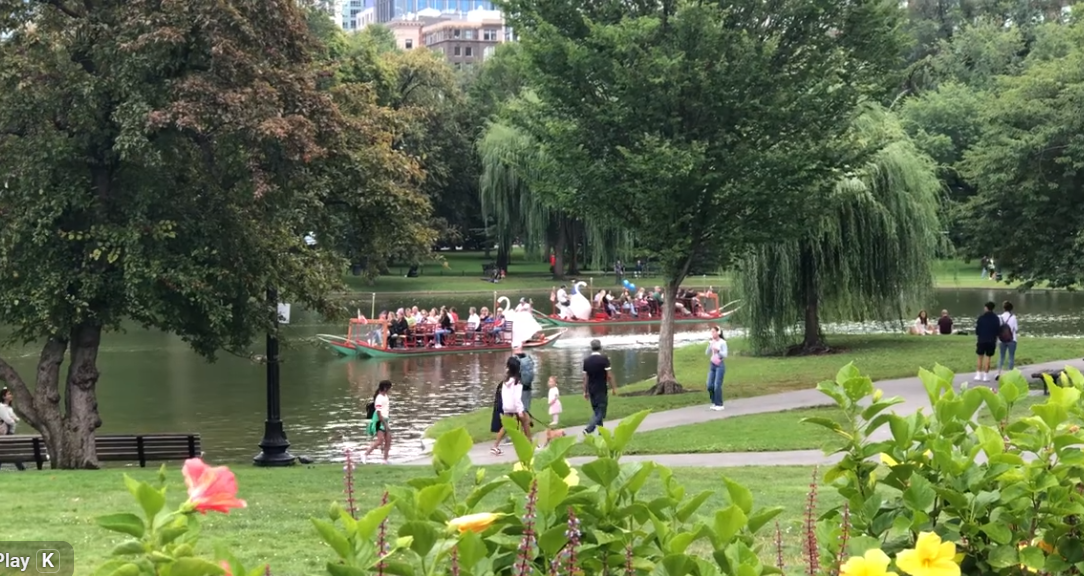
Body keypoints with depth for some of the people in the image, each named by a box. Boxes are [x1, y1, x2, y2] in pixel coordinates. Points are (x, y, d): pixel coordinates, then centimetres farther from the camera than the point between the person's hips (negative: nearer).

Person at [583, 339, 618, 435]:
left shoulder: (586, 360, 2)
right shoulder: (604, 359, -11)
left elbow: (585, 378, 4)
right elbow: (609, 376, -12)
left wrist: (585, 391, 11)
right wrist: (614, 388, -3)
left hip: (591, 390, 5)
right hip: (601, 390, -5)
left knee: (596, 412, 16)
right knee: (601, 412, -3)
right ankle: (588, 429, -20)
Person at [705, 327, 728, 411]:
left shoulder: (722, 342, -8)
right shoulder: (712, 342, 7)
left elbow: (725, 355, -11)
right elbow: (707, 353, 4)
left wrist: (718, 351, -28)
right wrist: (709, 345, -10)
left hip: (720, 365, -6)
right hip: (712, 364, 6)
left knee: (717, 385, -9)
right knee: (710, 385, 3)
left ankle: (719, 404, 2)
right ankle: (714, 403, 19)